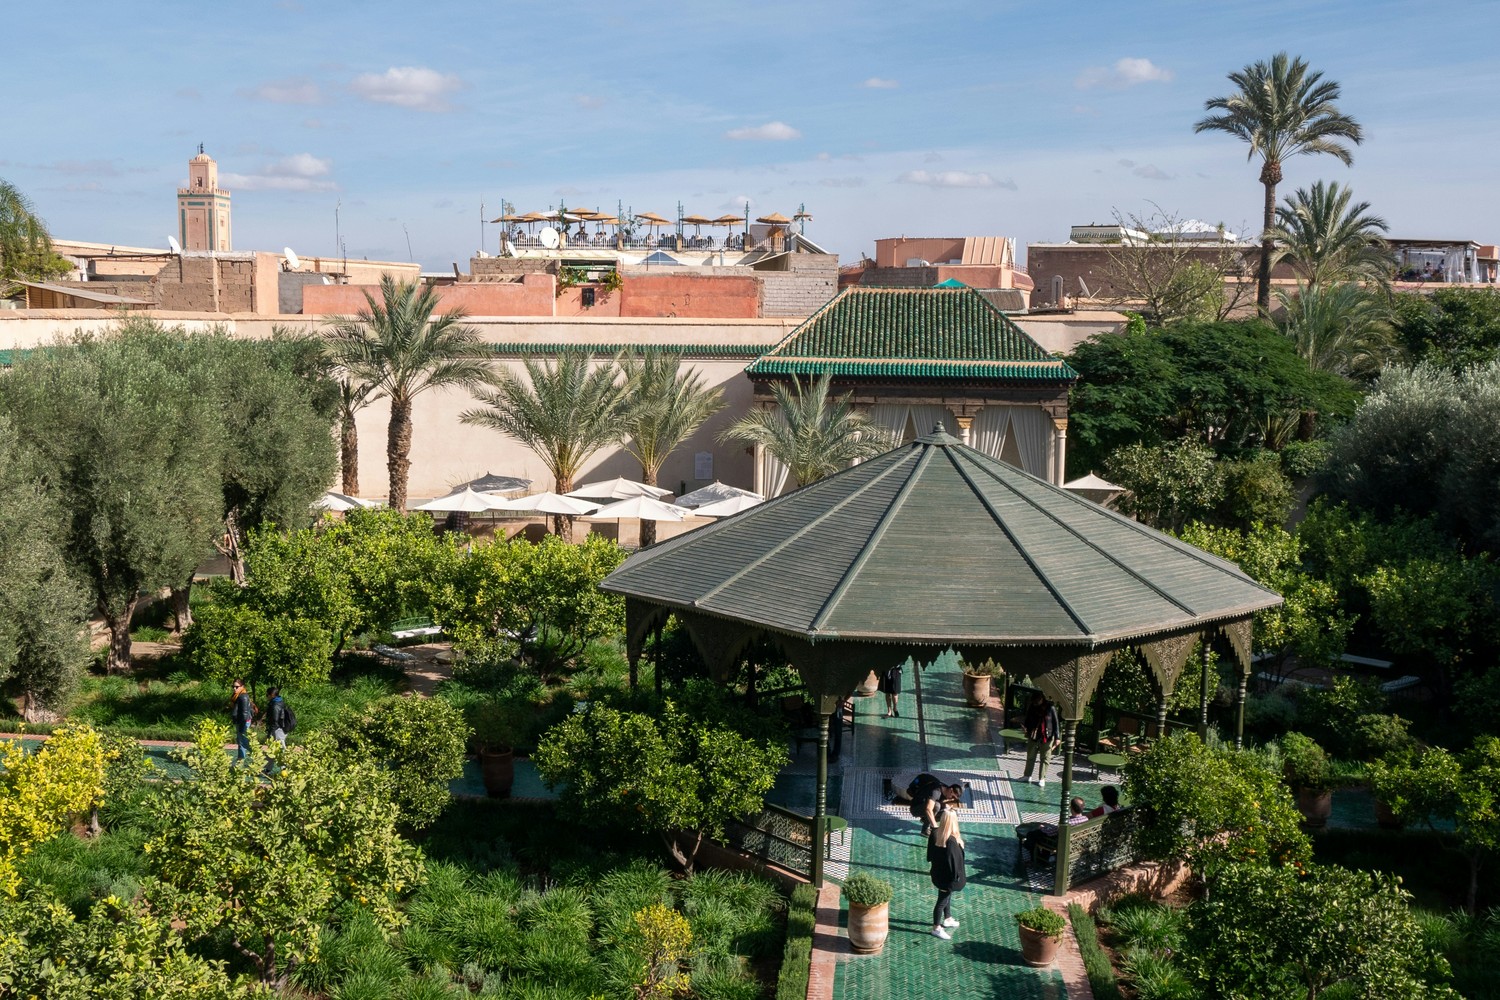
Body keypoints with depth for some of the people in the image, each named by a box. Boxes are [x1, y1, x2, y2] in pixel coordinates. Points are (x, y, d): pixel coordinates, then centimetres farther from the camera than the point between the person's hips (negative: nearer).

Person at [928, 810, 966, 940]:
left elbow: (931, 854, 3)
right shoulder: (951, 840, -33)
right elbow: (952, 860, -25)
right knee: (943, 900, 9)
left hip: (938, 872, 8)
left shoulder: (935, 833, -10)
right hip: (947, 876, -8)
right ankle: (936, 928, 24)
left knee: (947, 896, 28)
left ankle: (948, 919, 47)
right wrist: (956, 878, -14)